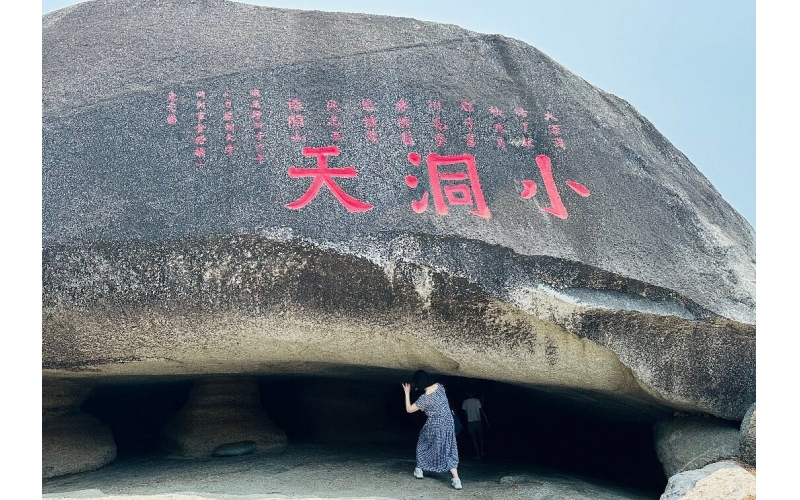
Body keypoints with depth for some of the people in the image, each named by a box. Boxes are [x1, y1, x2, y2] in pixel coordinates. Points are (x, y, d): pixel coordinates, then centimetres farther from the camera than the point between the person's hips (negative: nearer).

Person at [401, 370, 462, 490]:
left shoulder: (424, 398, -21)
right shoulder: (439, 386, -8)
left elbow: (409, 409, -8)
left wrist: (407, 393, -1)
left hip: (435, 426, -5)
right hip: (448, 423, 5)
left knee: (423, 444, 21)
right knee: (448, 450, 8)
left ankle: (419, 470, 32)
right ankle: (456, 479, -4)